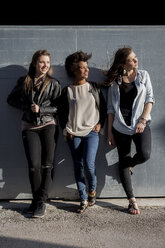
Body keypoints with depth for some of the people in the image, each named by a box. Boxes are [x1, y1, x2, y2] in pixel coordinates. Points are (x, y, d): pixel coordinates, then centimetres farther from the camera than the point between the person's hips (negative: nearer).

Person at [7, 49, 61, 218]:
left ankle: (41, 201, 2)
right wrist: (27, 107, -1)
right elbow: (11, 99, 15)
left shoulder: (53, 84, 7)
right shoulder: (24, 81, 12)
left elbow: (58, 107, 3)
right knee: (34, 164, -9)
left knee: (47, 164, -6)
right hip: (29, 126, 1)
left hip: (48, 125, 0)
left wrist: (40, 109, -11)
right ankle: (37, 200, 8)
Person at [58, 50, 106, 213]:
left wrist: (100, 124, 2)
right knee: (78, 166, 3)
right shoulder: (67, 90, 4)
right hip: (74, 134, 0)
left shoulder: (94, 87, 8)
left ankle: (92, 189, 16)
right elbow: (62, 113, 8)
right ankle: (84, 200, 14)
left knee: (88, 163, -14)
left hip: (91, 132, 0)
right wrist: (66, 130, -1)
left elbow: (103, 107, 13)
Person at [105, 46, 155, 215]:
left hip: (140, 125, 0)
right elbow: (111, 108, 6)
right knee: (123, 162, 1)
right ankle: (132, 201, 14)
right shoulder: (115, 81, 5)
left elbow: (149, 98, 3)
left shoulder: (143, 75, 8)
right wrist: (109, 131, 2)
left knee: (144, 154, -22)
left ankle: (128, 164, 16)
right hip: (120, 127, 0)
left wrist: (143, 120, -10)